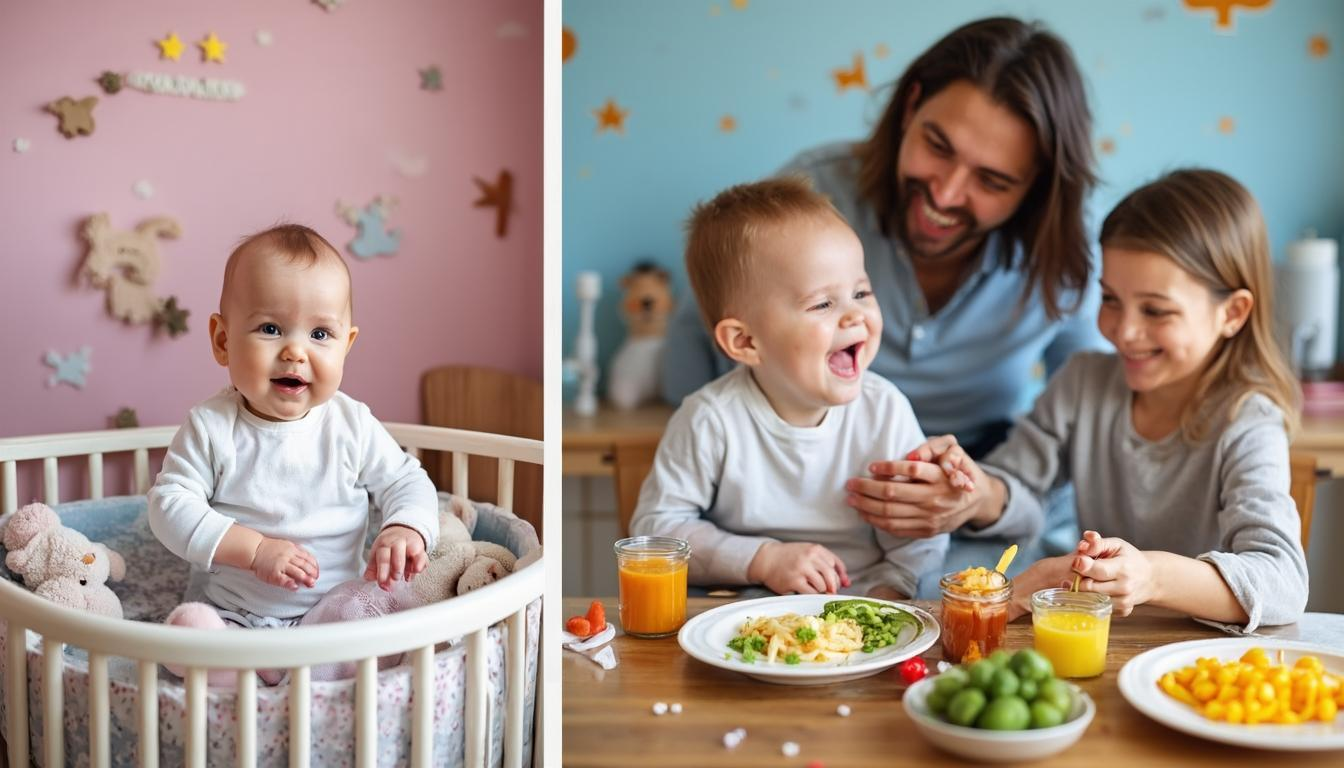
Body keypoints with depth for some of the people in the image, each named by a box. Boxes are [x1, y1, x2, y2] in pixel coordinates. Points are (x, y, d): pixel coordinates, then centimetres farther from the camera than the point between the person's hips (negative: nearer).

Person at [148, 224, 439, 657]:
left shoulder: (353, 426, -1)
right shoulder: (211, 428, -5)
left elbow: (406, 483, 5)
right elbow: (169, 504, -9)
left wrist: (405, 529, -20)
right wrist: (254, 549, -21)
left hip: (337, 609, 1)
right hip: (233, 616, -1)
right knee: (186, 623, -29)